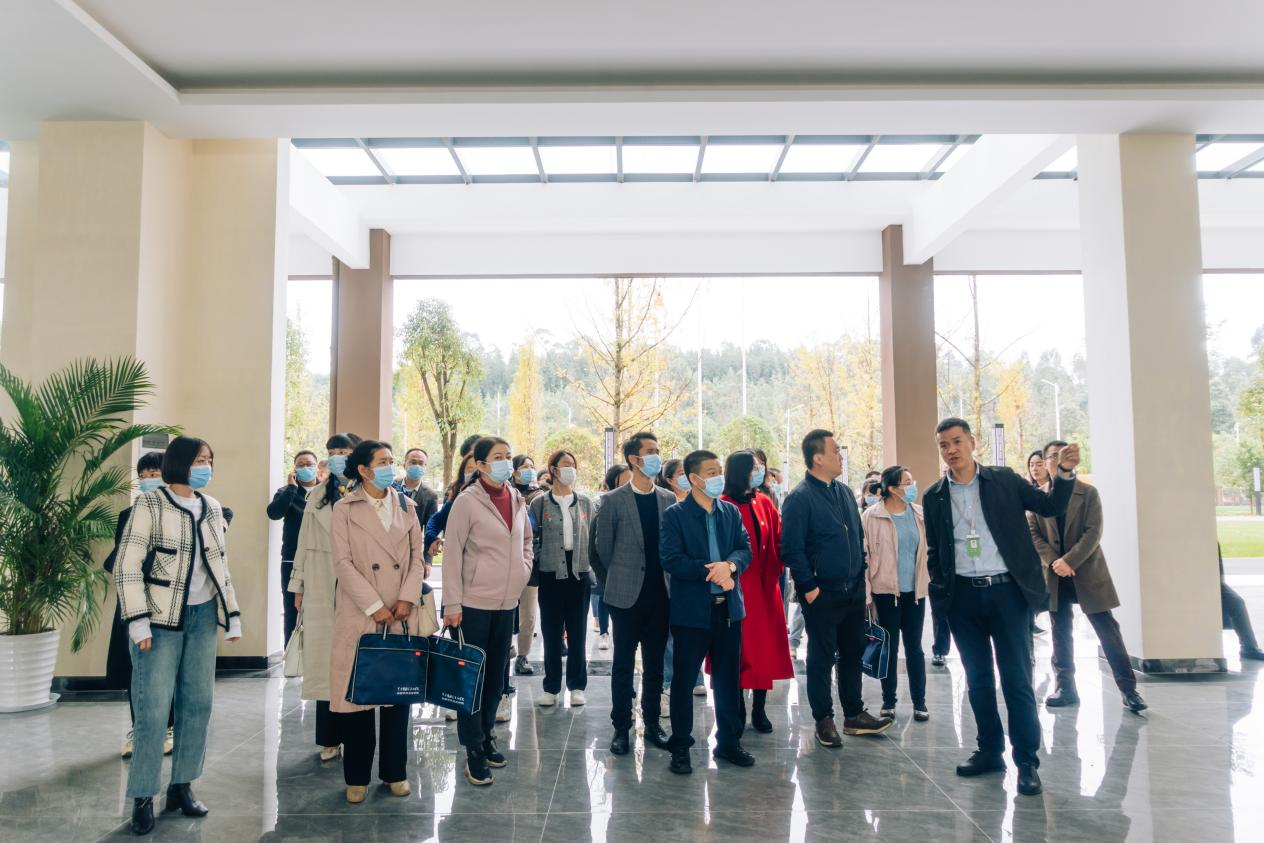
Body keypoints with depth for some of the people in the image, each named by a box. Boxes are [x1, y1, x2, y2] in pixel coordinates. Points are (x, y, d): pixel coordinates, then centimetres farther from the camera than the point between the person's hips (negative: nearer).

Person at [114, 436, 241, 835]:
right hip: (162, 617, -5)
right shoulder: (150, 504, -7)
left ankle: (182, 785, 19)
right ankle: (143, 797, 9)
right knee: (154, 708, -4)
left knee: (199, 701, 7)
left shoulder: (212, 508, 10)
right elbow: (126, 566, -10)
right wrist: (138, 622, -16)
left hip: (202, 615, 5)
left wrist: (233, 617, 12)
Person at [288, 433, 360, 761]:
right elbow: (304, 542, 13)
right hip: (321, 589, 4)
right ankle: (330, 737, 15)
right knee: (325, 660, 6)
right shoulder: (317, 496, 11)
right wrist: (298, 585, 10)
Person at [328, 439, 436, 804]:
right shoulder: (345, 509, 0)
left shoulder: (406, 505, 10)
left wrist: (407, 599, -6)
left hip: (403, 614, 3)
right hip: (360, 614, -3)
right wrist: (375, 606, -12)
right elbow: (343, 563, -7)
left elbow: (417, 555, 8)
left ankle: (395, 772, 20)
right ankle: (357, 777, 15)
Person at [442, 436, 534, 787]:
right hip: (474, 603, -6)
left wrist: (524, 568, 9)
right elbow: (452, 554, -12)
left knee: (496, 676, 15)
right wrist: (452, 605, -14)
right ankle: (474, 750, 11)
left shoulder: (517, 500, 6)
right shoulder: (467, 501, -12)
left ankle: (487, 736, 30)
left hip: (506, 603, 6)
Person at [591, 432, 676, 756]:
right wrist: (616, 583, 6)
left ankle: (652, 723, 24)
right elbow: (602, 549, 0)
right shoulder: (613, 501, -5)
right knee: (623, 664, 5)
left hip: (660, 595, 3)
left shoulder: (669, 499, 5)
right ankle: (621, 727, 16)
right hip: (627, 596, -3)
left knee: (655, 664, 12)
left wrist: (670, 580, 7)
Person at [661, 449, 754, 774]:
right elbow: (671, 560, -14)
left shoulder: (732, 512, 9)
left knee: (728, 679, 13)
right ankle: (680, 747, 17)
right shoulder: (674, 515, -6)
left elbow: (745, 549, 3)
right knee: (683, 680, 5)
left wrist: (730, 564, -19)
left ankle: (728, 742, 26)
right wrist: (712, 572, -19)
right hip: (691, 610, -4)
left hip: (728, 607, 5)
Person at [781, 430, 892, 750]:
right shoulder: (799, 498, -14)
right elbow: (792, 550, -17)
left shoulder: (844, 492, 10)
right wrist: (809, 588, -16)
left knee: (852, 654, 15)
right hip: (822, 595, -7)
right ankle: (823, 720, 18)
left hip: (853, 591, 7)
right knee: (822, 658, 5)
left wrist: (861, 574, 12)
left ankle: (854, 715, 28)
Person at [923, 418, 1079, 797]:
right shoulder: (934, 496, 6)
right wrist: (939, 591, 5)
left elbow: (1051, 507, 2)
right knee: (978, 679, 11)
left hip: (1006, 591, -2)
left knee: (1017, 678, -1)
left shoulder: (1004, 480, 1)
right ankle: (989, 751, 24)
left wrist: (1065, 473, -13)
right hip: (963, 597, 2)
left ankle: (1027, 760, 8)